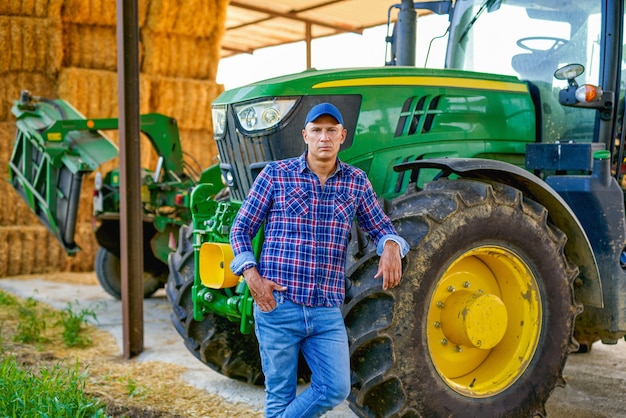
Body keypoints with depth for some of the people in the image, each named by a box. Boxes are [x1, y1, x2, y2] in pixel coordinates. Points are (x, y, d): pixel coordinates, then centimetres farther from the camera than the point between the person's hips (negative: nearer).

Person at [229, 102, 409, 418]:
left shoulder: (356, 182, 6)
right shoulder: (275, 175, -1)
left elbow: (380, 227, 13)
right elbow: (241, 228, 3)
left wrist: (391, 246, -11)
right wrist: (252, 275, -11)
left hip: (327, 310, 3)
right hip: (277, 306, -2)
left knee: (336, 389, -2)